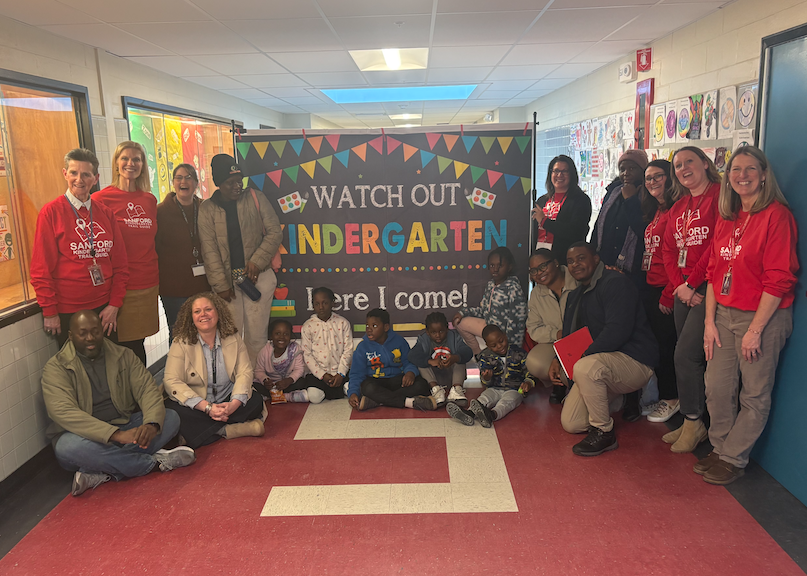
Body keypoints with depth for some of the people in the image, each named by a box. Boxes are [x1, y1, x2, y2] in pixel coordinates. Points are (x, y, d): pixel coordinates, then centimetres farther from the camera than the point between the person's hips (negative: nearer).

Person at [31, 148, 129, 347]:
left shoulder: (105, 213, 6)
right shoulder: (51, 212, -5)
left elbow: (120, 262, 6)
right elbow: (41, 268, -6)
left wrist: (115, 304, 0)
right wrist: (50, 312, -8)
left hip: (105, 310, 4)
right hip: (68, 312, -3)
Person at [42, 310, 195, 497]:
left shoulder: (124, 356, 5)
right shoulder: (56, 368, -8)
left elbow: (147, 389, -5)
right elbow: (64, 412, -23)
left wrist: (151, 424, -29)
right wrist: (115, 434, -36)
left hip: (126, 427, 4)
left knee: (171, 419, -17)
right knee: (67, 447, -37)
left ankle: (104, 473, -28)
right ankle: (154, 460, -23)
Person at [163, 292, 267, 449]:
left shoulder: (233, 339, 4)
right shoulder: (180, 343, -5)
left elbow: (245, 372, -5)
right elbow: (172, 381, -15)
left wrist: (234, 404, -25)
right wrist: (207, 407, -26)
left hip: (227, 404, 2)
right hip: (195, 407, -1)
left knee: (256, 400, -22)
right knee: (173, 413, -33)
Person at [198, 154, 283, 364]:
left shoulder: (256, 199, 3)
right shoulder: (207, 209, 3)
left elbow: (275, 232, 2)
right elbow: (209, 249, 0)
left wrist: (257, 261, -9)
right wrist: (220, 285, -6)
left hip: (258, 275, 0)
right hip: (227, 278, 1)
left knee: (257, 331, 0)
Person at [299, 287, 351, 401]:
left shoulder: (343, 323, 4)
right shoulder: (307, 326, 3)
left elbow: (348, 350, 1)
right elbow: (307, 354, 0)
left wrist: (341, 374, -11)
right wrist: (323, 375, -10)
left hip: (340, 371, 0)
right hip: (317, 373, 0)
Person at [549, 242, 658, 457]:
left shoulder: (616, 282, -14)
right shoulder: (576, 295, 15)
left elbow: (618, 331, -26)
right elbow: (570, 334, 19)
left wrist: (583, 354, -21)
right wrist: (558, 359, -1)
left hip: (635, 361, -9)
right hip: (601, 363, 9)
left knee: (585, 367, -39)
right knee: (570, 424, 3)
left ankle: (604, 433, -19)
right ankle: (613, 398, 28)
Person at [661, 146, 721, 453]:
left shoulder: (720, 195, -5)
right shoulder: (678, 207, 19)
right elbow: (669, 250, 13)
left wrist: (691, 282, -12)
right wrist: (678, 285, -2)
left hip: (707, 288, -7)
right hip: (683, 290, 7)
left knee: (686, 355, -9)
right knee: (691, 358, 10)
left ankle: (693, 422, 7)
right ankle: (692, 422, 18)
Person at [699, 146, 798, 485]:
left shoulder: (777, 215, -11)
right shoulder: (726, 219, 11)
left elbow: (778, 280, -15)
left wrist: (755, 330, -16)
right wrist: (710, 321, 5)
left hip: (763, 317, -6)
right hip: (725, 315, 6)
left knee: (754, 395, 5)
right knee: (717, 388, 9)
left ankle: (733, 459, 18)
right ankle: (720, 448, 26)